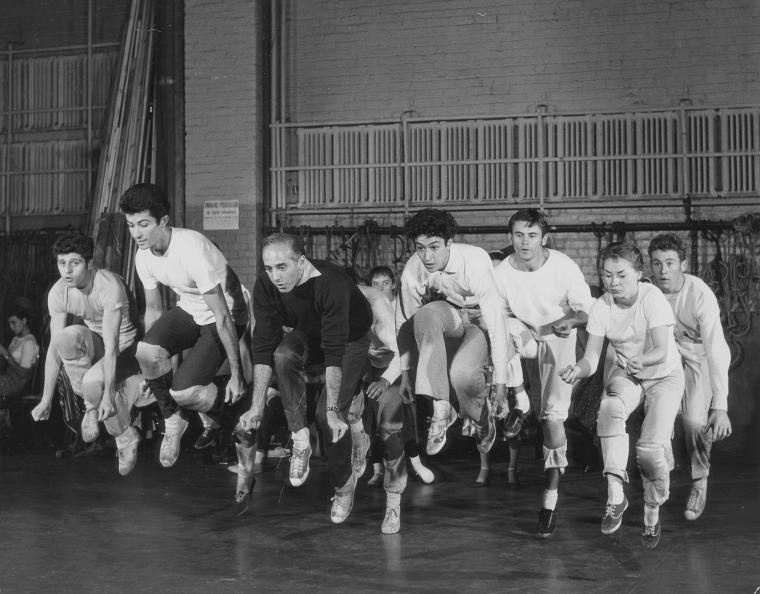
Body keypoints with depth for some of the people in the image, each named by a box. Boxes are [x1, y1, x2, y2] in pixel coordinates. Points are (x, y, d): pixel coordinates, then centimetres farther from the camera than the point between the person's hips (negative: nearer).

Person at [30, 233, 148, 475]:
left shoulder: (109, 285, -29)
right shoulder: (58, 293, -13)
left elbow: (111, 345, -33)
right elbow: (55, 348, -12)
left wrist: (108, 394, -38)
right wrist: (46, 400, -15)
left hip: (124, 348, -4)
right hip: (93, 345, 4)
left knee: (93, 382, -33)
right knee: (68, 335, -30)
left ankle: (126, 437, -2)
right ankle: (90, 406, -8)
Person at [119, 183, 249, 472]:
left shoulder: (193, 249, -31)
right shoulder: (144, 256, -8)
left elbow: (222, 317, -28)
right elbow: (153, 309, 7)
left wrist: (237, 374, -24)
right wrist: (151, 364, 12)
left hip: (228, 315, -6)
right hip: (188, 310, 6)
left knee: (182, 391, -21)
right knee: (146, 351, -25)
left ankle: (222, 413, 15)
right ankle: (172, 421, 1)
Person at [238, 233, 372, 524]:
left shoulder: (330, 283, -39)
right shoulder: (265, 286, -24)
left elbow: (334, 351, -39)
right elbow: (263, 347, -22)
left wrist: (333, 410, -40)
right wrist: (257, 407, -25)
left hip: (350, 338, -4)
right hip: (308, 335, 4)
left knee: (329, 414, -17)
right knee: (283, 355, -31)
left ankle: (344, 482, 11)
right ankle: (300, 440, -18)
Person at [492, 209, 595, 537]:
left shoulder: (563, 267, -22)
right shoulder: (501, 273, -17)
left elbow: (588, 311, -14)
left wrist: (569, 321, -34)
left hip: (558, 341, -2)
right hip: (524, 335, 2)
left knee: (553, 416, -9)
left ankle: (550, 500, 1)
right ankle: (520, 404, -13)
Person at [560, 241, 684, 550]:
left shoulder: (652, 298, -23)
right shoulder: (601, 307, -14)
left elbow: (662, 351, -32)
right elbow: (591, 359, -17)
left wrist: (638, 360, -52)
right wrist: (577, 370, -40)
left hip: (665, 376, -2)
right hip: (625, 375, 3)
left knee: (650, 448, -18)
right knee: (609, 410, -33)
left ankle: (652, 514, 10)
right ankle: (615, 496, -26)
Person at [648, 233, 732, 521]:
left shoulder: (701, 295, -32)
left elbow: (716, 351, -35)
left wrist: (721, 407, -40)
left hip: (702, 358, -4)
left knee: (695, 421, -19)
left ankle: (699, 482, 7)